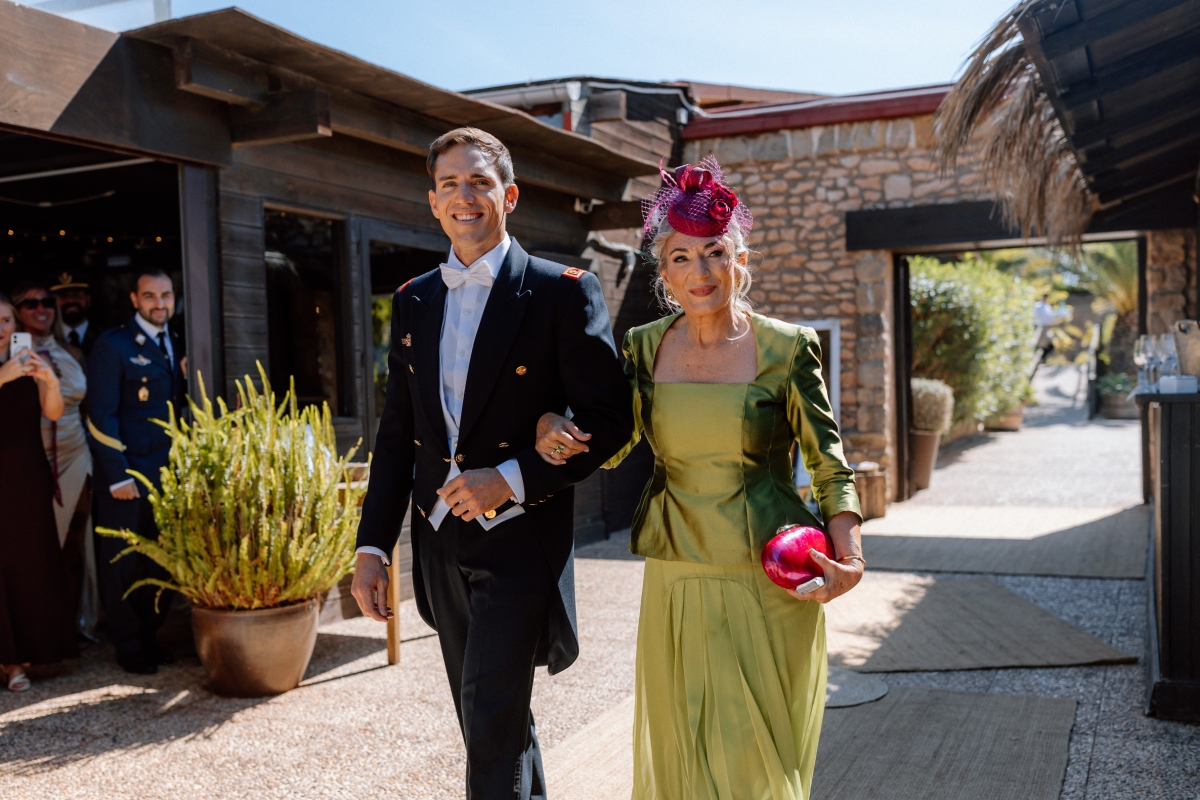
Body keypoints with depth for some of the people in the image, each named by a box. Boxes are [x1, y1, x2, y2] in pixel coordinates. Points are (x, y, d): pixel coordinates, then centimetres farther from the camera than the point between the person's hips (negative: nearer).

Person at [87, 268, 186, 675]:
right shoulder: (112, 344, -6)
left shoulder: (175, 345, 13)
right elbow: (101, 415, -10)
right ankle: (129, 646, 19)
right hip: (127, 477, -5)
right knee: (123, 565, 6)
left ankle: (149, 636, 24)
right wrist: (118, 475, -14)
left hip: (167, 473, 6)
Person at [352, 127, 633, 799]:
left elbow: (609, 420, -10)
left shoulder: (563, 292, -7)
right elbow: (396, 434, 11)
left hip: (520, 539, -6)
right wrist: (373, 546, 6)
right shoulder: (414, 302, 10)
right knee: (490, 724, 19)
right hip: (441, 542, 6)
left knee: (494, 730, -8)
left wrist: (511, 479, -20)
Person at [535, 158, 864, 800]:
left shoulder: (786, 349, -5)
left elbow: (830, 464, 0)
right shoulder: (645, 347, 4)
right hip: (676, 585, 3)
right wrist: (554, 426, -7)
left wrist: (849, 553, -14)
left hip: (767, 585, -3)